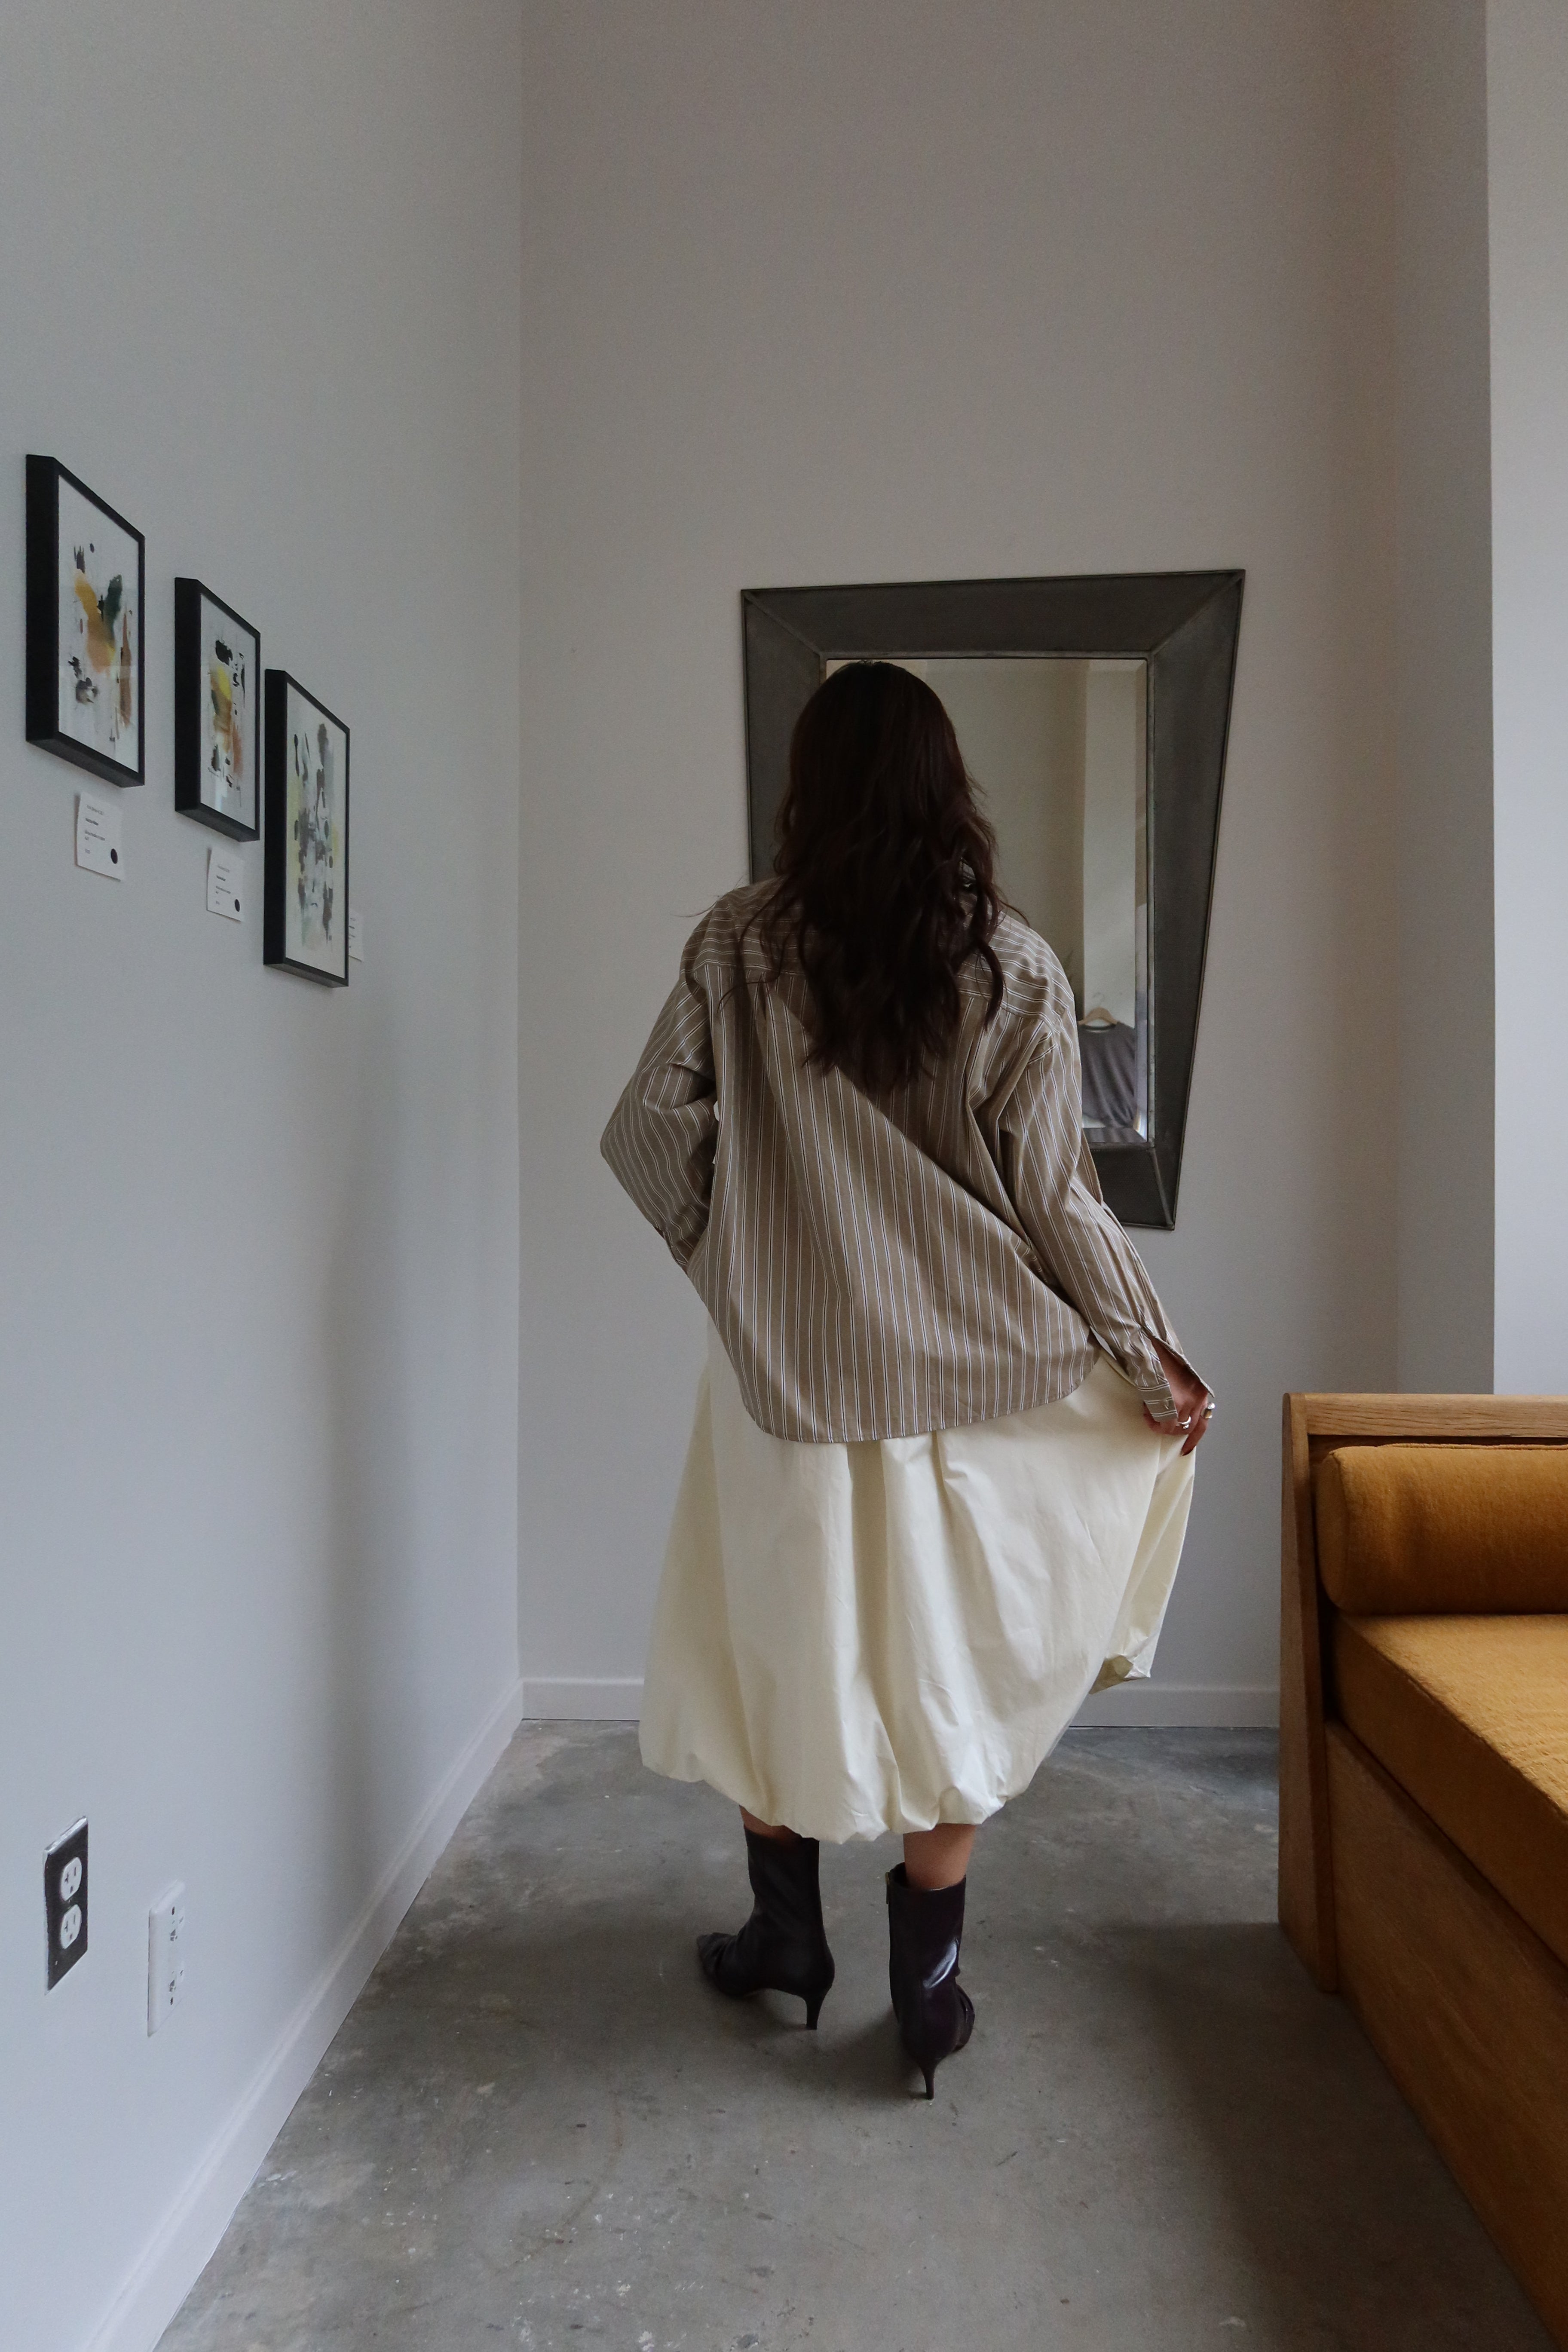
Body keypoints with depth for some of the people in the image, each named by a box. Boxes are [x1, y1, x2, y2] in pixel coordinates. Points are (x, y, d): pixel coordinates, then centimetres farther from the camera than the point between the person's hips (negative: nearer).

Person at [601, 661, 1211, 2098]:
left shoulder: (740, 944, -5)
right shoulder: (1012, 966, -7)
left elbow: (649, 1132, -8)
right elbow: (1055, 1195, -7)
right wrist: (1153, 1359, 5)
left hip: (789, 1371, 0)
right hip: (972, 1373, 0)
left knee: (773, 1645, 19)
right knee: (952, 1665, 15)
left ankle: (787, 1937, 35)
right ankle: (928, 1983, 26)